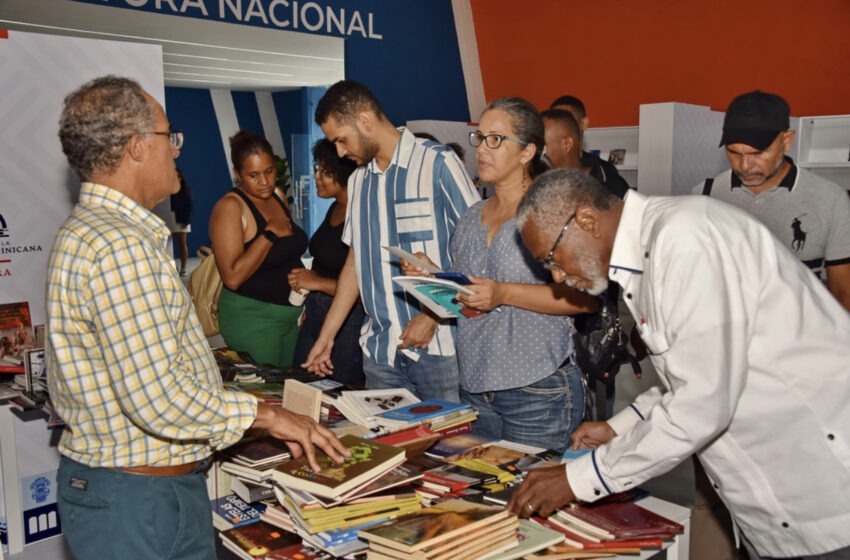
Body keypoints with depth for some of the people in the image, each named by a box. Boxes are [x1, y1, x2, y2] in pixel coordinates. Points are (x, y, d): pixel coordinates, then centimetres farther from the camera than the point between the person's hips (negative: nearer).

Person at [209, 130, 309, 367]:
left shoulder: (278, 197, 6)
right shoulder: (229, 207, -16)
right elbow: (233, 278, -26)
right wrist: (270, 233, -24)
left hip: (290, 315, 7)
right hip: (252, 319, -7)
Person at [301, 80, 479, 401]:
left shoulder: (437, 163, -5)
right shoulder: (358, 181, 16)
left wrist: (433, 315, -15)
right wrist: (326, 336, 16)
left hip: (440, 345, -5)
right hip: (380, 349, 6)